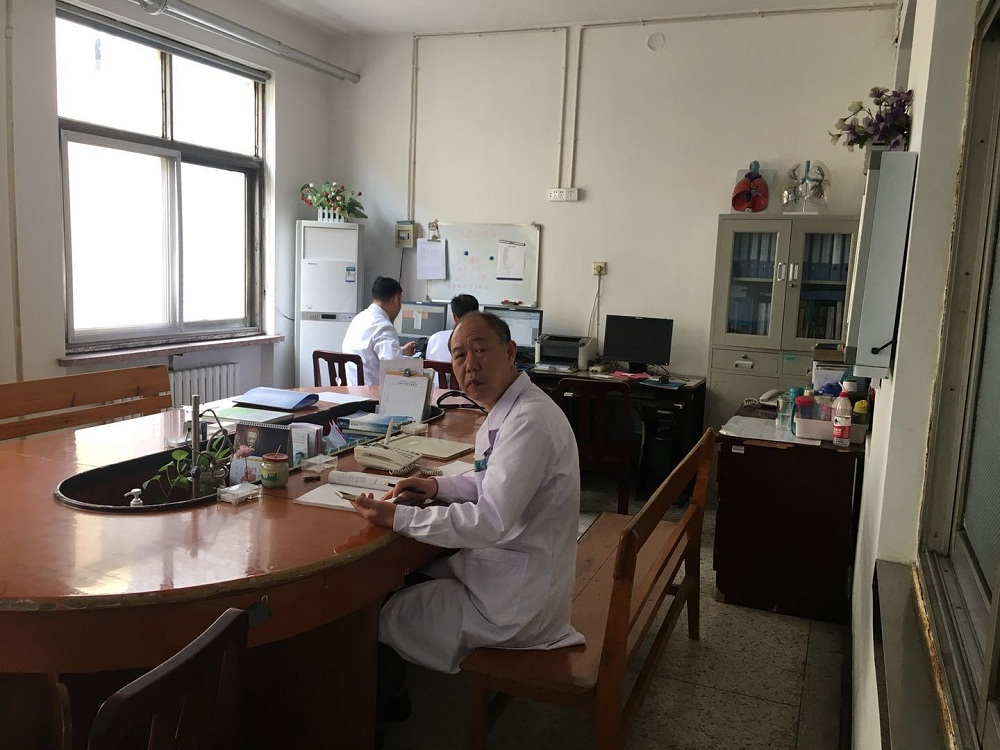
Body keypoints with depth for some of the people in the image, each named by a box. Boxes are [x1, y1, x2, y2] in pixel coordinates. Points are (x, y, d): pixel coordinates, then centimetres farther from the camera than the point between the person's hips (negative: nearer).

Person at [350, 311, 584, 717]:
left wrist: (396, 517, -26)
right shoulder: (507, 409, 4)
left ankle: (376, 711, 31)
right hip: (505, 566, 10)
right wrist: (438, 486, 3)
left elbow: (489, 522, -32)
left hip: (514, 599, -9)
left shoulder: (529, 422, -28)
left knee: (380, 617, 2)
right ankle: (392, 696, 37)